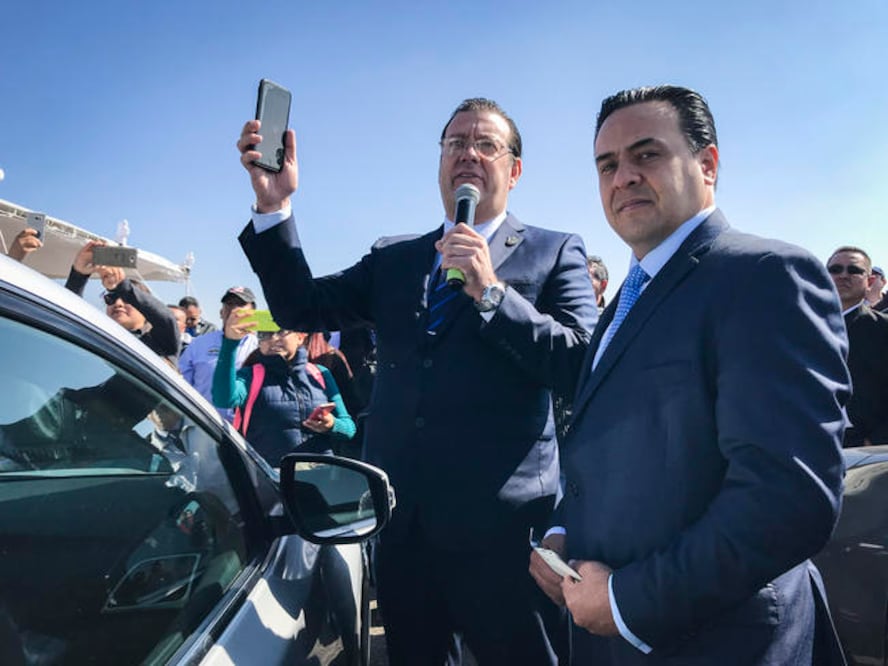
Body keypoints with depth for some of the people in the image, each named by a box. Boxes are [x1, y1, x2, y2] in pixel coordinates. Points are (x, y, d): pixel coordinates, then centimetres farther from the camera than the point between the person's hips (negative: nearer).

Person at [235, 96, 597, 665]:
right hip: (402, 518, 4)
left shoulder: (556, 253, 1)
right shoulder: (392, 258, 12)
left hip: (500, 524, -3)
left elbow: (580, 363, -11)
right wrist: (275, 206, -9)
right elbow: (302, 309, 2)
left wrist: (491, 292, -21)